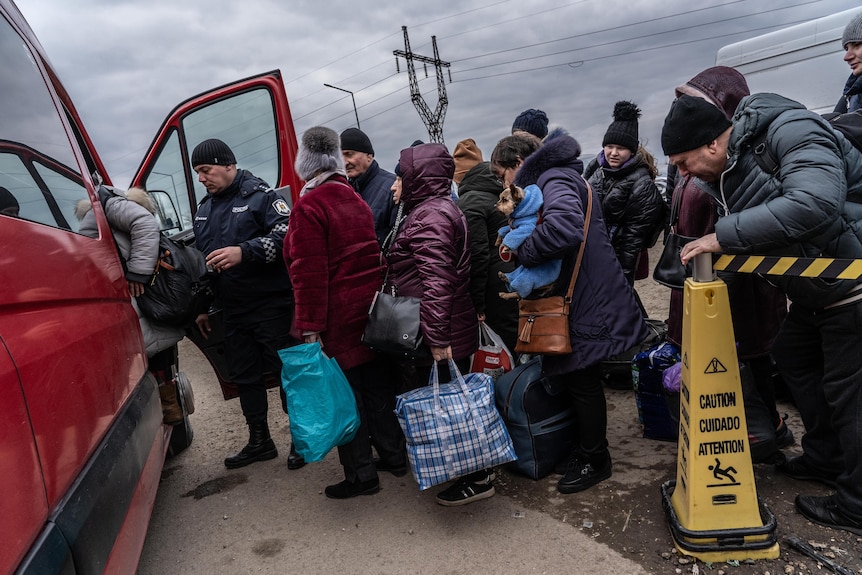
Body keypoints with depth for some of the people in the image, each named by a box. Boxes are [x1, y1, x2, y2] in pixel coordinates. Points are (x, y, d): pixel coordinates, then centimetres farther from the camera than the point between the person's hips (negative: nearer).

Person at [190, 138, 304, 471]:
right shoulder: (204, 210, 18)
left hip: (271, 304, -7)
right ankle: (259, 442, 28)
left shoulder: (261, 195, -6)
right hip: (233, 311, 8)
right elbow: (201, 262, 24)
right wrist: (202, 307, 23)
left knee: (285, 371, 0)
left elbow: (286, 235, -20)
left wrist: (244, 252, -30)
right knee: (243, 376, 13)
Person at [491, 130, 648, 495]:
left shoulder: (555, 179, -17)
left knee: (581, 380, 3)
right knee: (572, 375, 19)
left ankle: (594, 460, 22)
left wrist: (522, 252, -24)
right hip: (577, 298, 10)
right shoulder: (551, 179, 17)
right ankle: (585, 446, 36)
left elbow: (565, 227, -37)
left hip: (588, 304, -10)